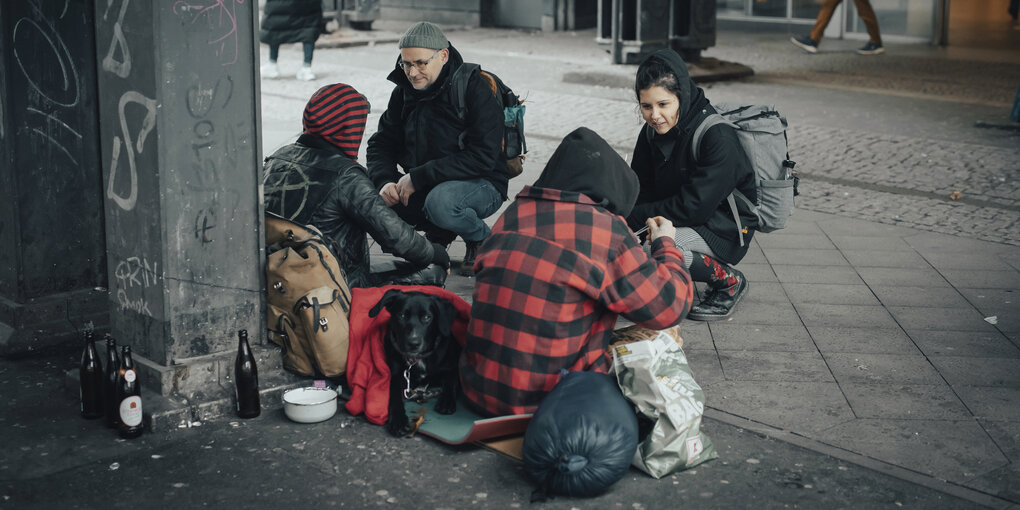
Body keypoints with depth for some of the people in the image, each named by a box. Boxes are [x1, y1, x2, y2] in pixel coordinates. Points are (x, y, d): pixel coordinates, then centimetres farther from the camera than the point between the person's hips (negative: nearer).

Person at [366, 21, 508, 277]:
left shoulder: (475, 89, -19)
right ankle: (438, 232, 8)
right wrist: (385, 181, -16)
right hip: (428, 186, 7)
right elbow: (382, 143, 7)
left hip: (482, 185, -7)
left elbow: (482, 157, -26)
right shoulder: (404, 92, 2)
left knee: (440, 202, -37)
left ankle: (483, 240, -5)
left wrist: (417, 178, -28)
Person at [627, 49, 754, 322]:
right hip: (678, 218, 8)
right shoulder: (651, 132, -2)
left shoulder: (718, 137, -24)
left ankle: (729, 281, -10)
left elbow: (695, 206, -27)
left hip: (725, 229, -7)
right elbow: (640, 190, 5)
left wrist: (634, 217, -23)